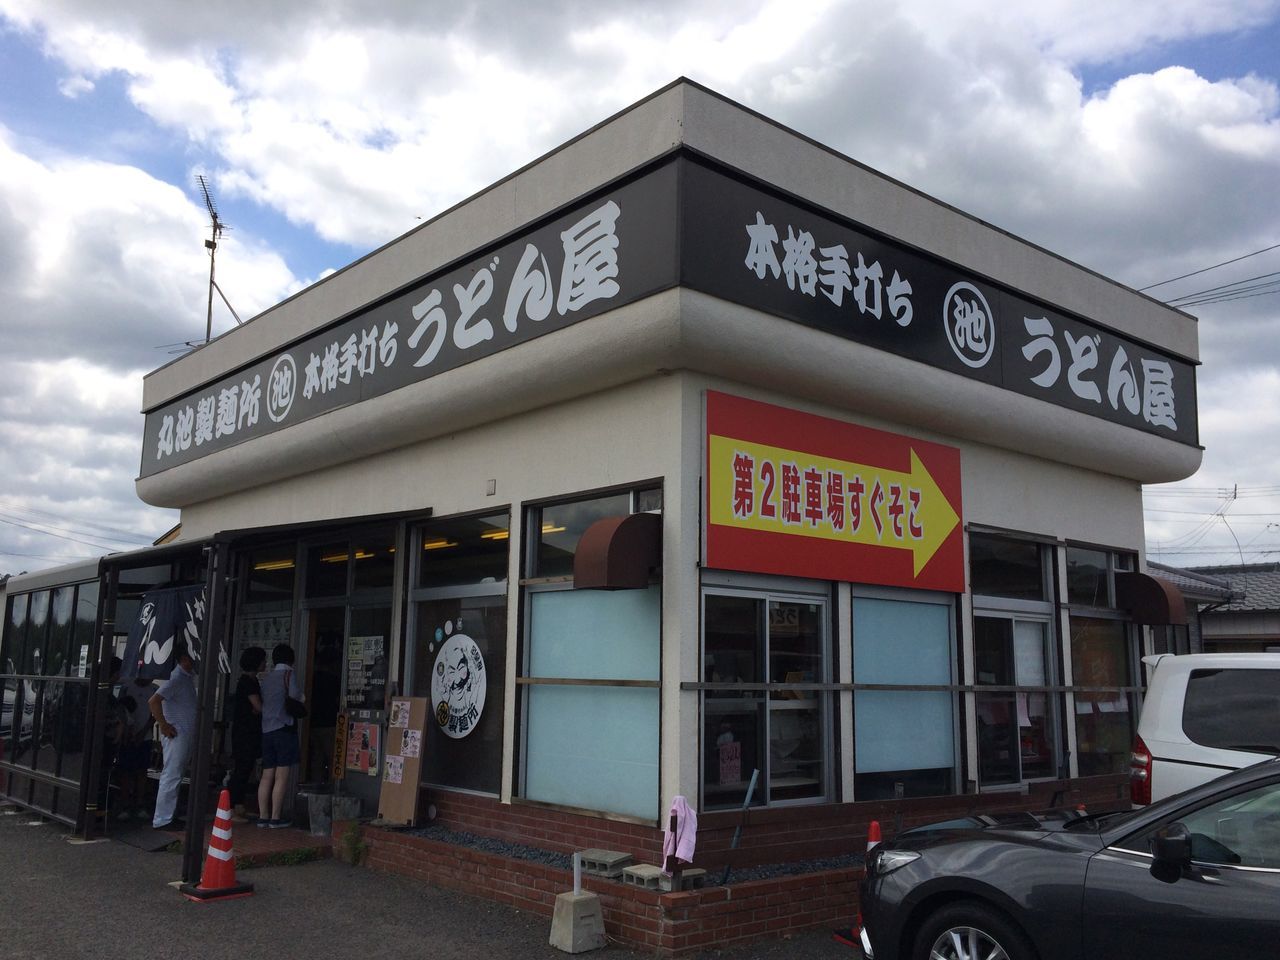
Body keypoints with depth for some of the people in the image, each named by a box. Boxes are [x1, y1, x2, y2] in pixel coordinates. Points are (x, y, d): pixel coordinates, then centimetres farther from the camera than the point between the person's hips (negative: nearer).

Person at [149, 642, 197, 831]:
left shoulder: (188, 677, 13)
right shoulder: (176, 678, -16)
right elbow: (153, 701, -25)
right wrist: (163, 726, -20)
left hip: (186, 735, 9)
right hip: (176, 735, -9)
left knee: (174, 777, 14)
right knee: (171, 777, -5)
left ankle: (167, 816, 21)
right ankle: (162, 820, -1)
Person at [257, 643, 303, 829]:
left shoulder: (267, 678, 16)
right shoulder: (289, 674, -3)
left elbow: (262, 702, 11)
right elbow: (295, 697, -11)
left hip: (267, 730, 6)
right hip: (284, 728, -6)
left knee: (267, 775, 8)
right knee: (282, 776, -3)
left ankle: (263, 816, 10)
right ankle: (276, 817, -3)